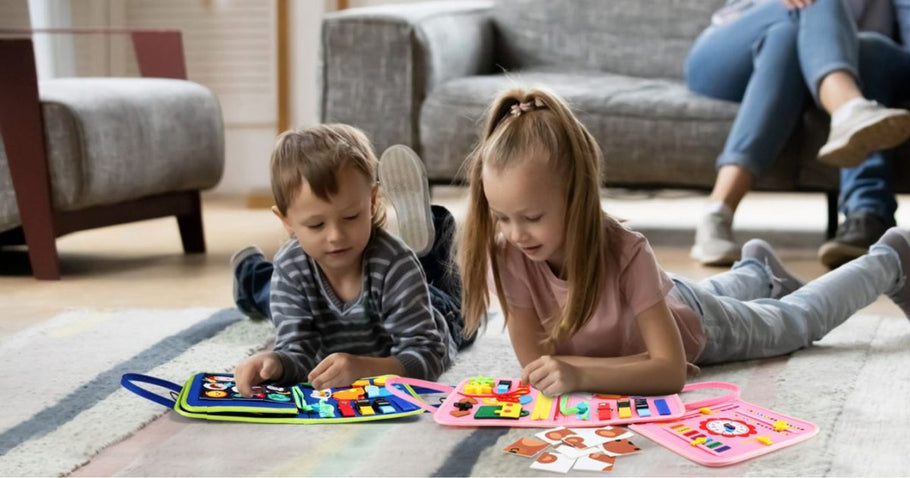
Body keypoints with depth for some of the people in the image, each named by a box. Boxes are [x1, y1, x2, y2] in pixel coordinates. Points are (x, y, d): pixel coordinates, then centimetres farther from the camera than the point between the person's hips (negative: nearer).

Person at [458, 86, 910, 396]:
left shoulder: (625, 252, -46)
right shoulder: (508, 252, -37)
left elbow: (671, 368, -44)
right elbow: (532, 362, -31)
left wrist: (581, 374, -57)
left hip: (695, 325, -3)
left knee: (801, 318, 25)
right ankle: (758, 269, 66)